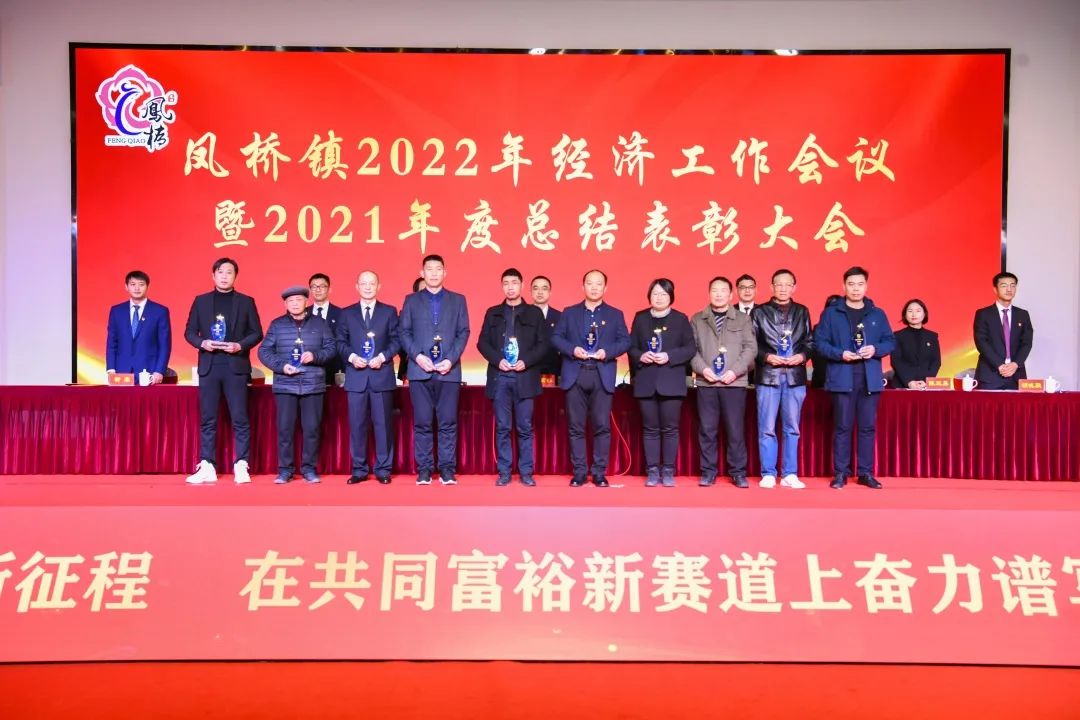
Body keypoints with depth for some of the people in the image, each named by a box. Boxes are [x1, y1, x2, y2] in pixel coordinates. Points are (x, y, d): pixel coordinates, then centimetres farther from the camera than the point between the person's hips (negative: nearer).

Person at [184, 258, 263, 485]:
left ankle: (241, 467, 2)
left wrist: (240, 345, -13)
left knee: (240, 419, -3)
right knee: (207, 419, 3)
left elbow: (257, 333, 4)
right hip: (209, 366, 2)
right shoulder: (200, 301, 11)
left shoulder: (246, 301, 7)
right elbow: (189, 331, 10)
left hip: (235, 366, -2)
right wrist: (202, 343, -10)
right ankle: (207, 467, 8)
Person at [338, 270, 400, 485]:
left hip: (382, 375, -1)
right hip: (356, 376, 1)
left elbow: (396, 340, 3)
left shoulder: (389, 311, 9)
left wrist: (383, 357, -12)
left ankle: (383, 469, 7)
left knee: (383, 423, 0)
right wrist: (351, 357, -10)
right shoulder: (346, 313, 13)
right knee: (357, 423, 2)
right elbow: (341, 342, 8)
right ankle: (359, 470, 9)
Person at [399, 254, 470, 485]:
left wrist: (451, 359, -7)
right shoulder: (411, 300, 12)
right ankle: (424, 469, 7)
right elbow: (404, 332, 7)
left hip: (449, 370, 0)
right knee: (422, 423, 1)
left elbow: (463, 332, 6)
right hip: (419, 370, 0)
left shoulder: (458, 300, 12)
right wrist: (417, 356, -9)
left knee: (448, 422, -1)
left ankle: (447, 469, 5)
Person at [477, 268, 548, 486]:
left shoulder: (534, 313, 8)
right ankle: (504, 472, 8)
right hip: (500, 377, 1)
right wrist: (498, 360, -9)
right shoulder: (493, 313, 12)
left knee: (525, 427, 1)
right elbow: (482, 342, 7)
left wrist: (526, 362, -11)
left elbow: (543, 344, 3)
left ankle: (526, 472, 8)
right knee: (502, 427, 3)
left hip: (525, 376, -1)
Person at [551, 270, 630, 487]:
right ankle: (579, 473, 9)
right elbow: (556, 337, 6)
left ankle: (600, 473, 7)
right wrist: (572, 349, -12)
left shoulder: (615, 314, 12)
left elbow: (625, 341, 4)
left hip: (602, 376, 0)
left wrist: (607, 351, -13)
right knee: (576, 427, 2)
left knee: (602, 426, -1)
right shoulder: (569, 312, 12)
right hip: (575, 375, 1)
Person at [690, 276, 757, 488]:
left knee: (735, 429, 0)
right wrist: (703, 369, -10)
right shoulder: (697, 320, 12)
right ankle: (708, 471, 11)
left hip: (734, 382, -1)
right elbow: (691, 348, 5)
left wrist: (735, 371, -10)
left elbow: (750, 348, 2)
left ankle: (738, 472, 9)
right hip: (706, 382, 1)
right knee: (707, 429, 2)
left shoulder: (743, 319, 9)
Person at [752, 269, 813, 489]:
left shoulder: (802, 311, 12)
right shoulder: (760, 312, 5)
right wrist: (767, 357, -13)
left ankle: (789, 474, 13)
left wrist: (802, 356, -9)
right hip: (768, 375, -2)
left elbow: (810, 342, 9)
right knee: (767, 429, 0)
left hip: (795, 376, 2)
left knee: (792, 428, 6)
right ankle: (768, 474, 7)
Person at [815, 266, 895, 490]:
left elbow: (890, 342, 11)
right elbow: (819, 341, -1)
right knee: (842, 427, 1)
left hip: (870, 378, 3)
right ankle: (840, 472, 8)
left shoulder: (878, 314, 11)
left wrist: (875, 350, -9)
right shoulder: (831, 313, 2)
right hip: (842, 377, -2)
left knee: (868, 426, 5)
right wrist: (840, 354, -16)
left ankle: (866, 472, 14)